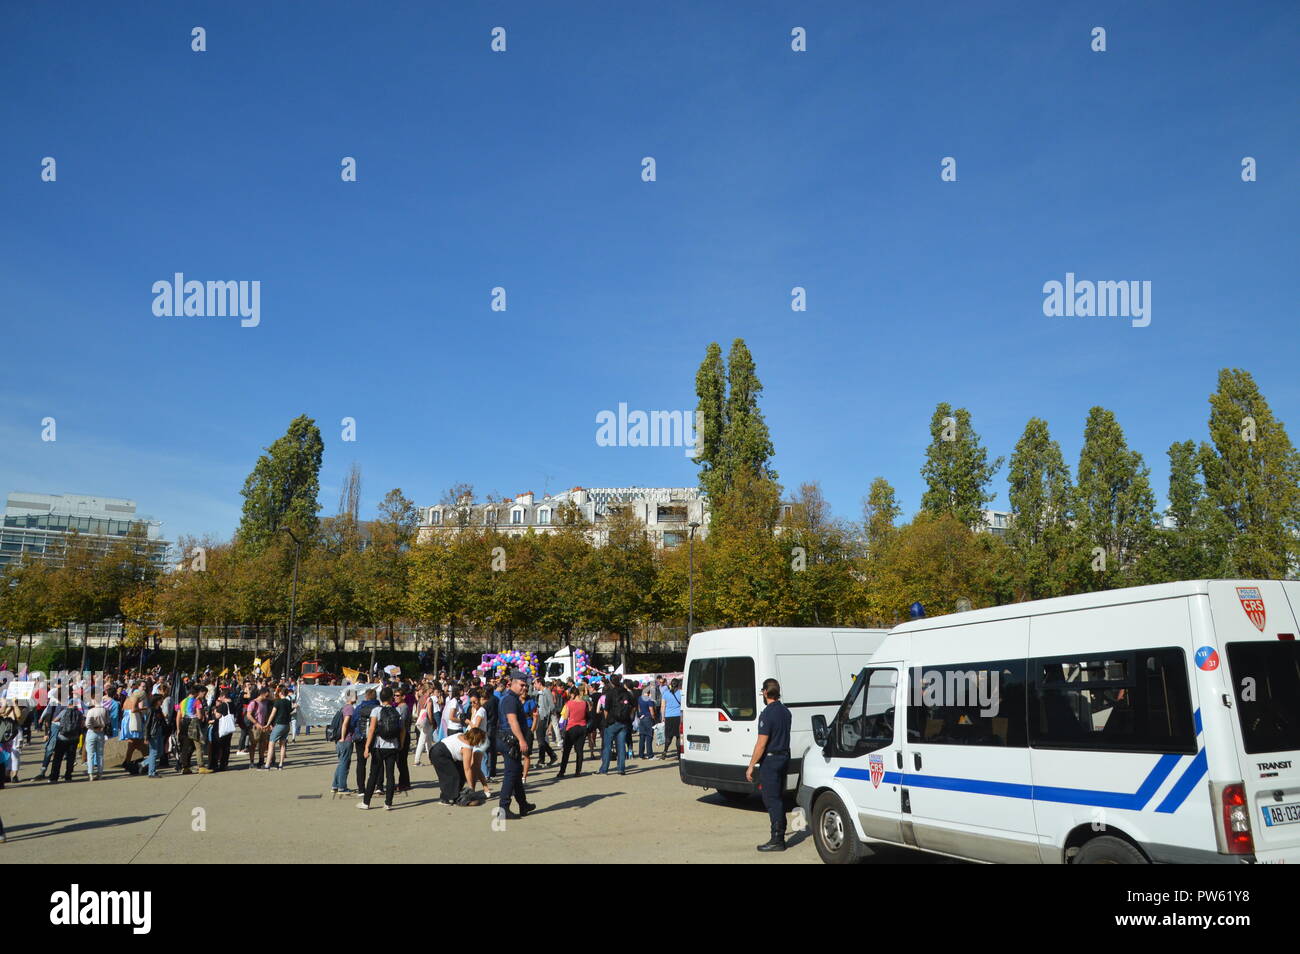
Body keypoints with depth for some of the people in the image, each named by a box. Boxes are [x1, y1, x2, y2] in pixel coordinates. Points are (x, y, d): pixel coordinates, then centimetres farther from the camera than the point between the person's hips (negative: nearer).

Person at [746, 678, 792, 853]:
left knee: (771, 799, -3)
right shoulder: (786, 712, 9)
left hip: (770, 760, -9)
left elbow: (762, 743, -19)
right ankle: (780, 836, 22)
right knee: (779, 798, 16)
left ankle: (777, 840, -1)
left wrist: (751, 766, -14)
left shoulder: (767, 713, -18)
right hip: (784, 757, 9)